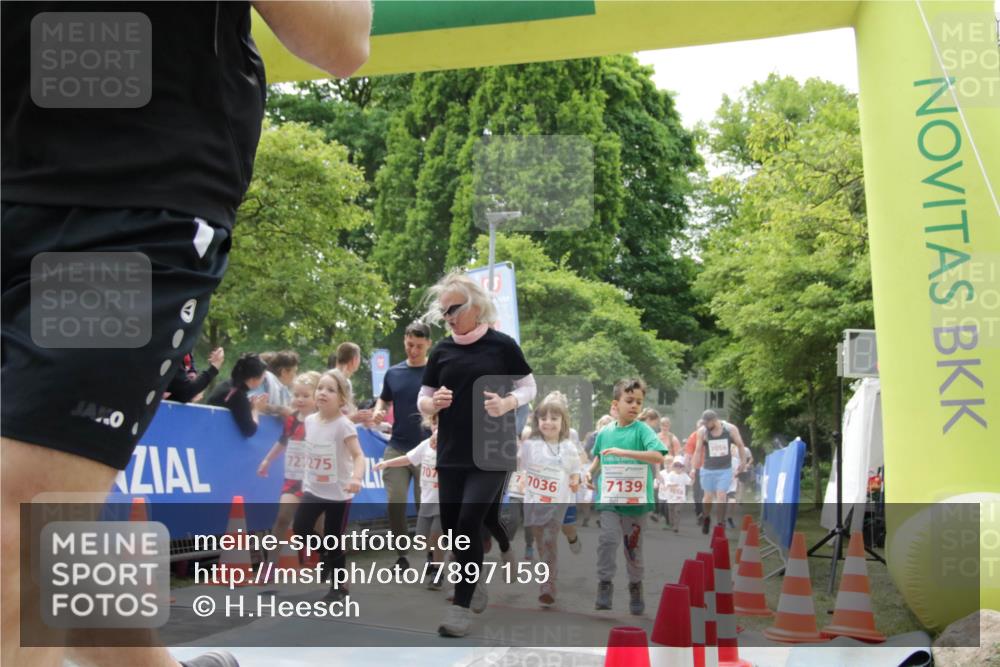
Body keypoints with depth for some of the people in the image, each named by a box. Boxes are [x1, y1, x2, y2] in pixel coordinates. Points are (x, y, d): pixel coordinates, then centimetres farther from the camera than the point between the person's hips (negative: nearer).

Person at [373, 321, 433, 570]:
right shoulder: (393, 373, 8)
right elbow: (384, 400, 18)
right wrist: (378, 410, -4)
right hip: (397, 447, 3)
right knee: (395, 503, 1)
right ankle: (401, 557, 13)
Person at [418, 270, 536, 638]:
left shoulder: (502, 345, -3)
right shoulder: (441, 350, 7)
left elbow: (529, 387, 3)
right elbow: (423, 401, 11)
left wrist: (507, 403, -17)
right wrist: (434, 402, -12)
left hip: (492, 453, -4)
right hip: (451, 455, 4)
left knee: (469, 523, -11)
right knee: (452, 527, 8)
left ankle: (461, 605, 1)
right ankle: (474, 584, 34)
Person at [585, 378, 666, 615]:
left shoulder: (642, 430, -9)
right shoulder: (605, 433, 4)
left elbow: (658, 456, -24)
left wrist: (624, 452, -30)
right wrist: (591, 471, 5)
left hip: (636, 500, -2)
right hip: (609, 499, 2)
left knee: (634, 547, 11)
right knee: (608, 540, -16)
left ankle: (636, 587, 30)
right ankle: (605, 586, -3)